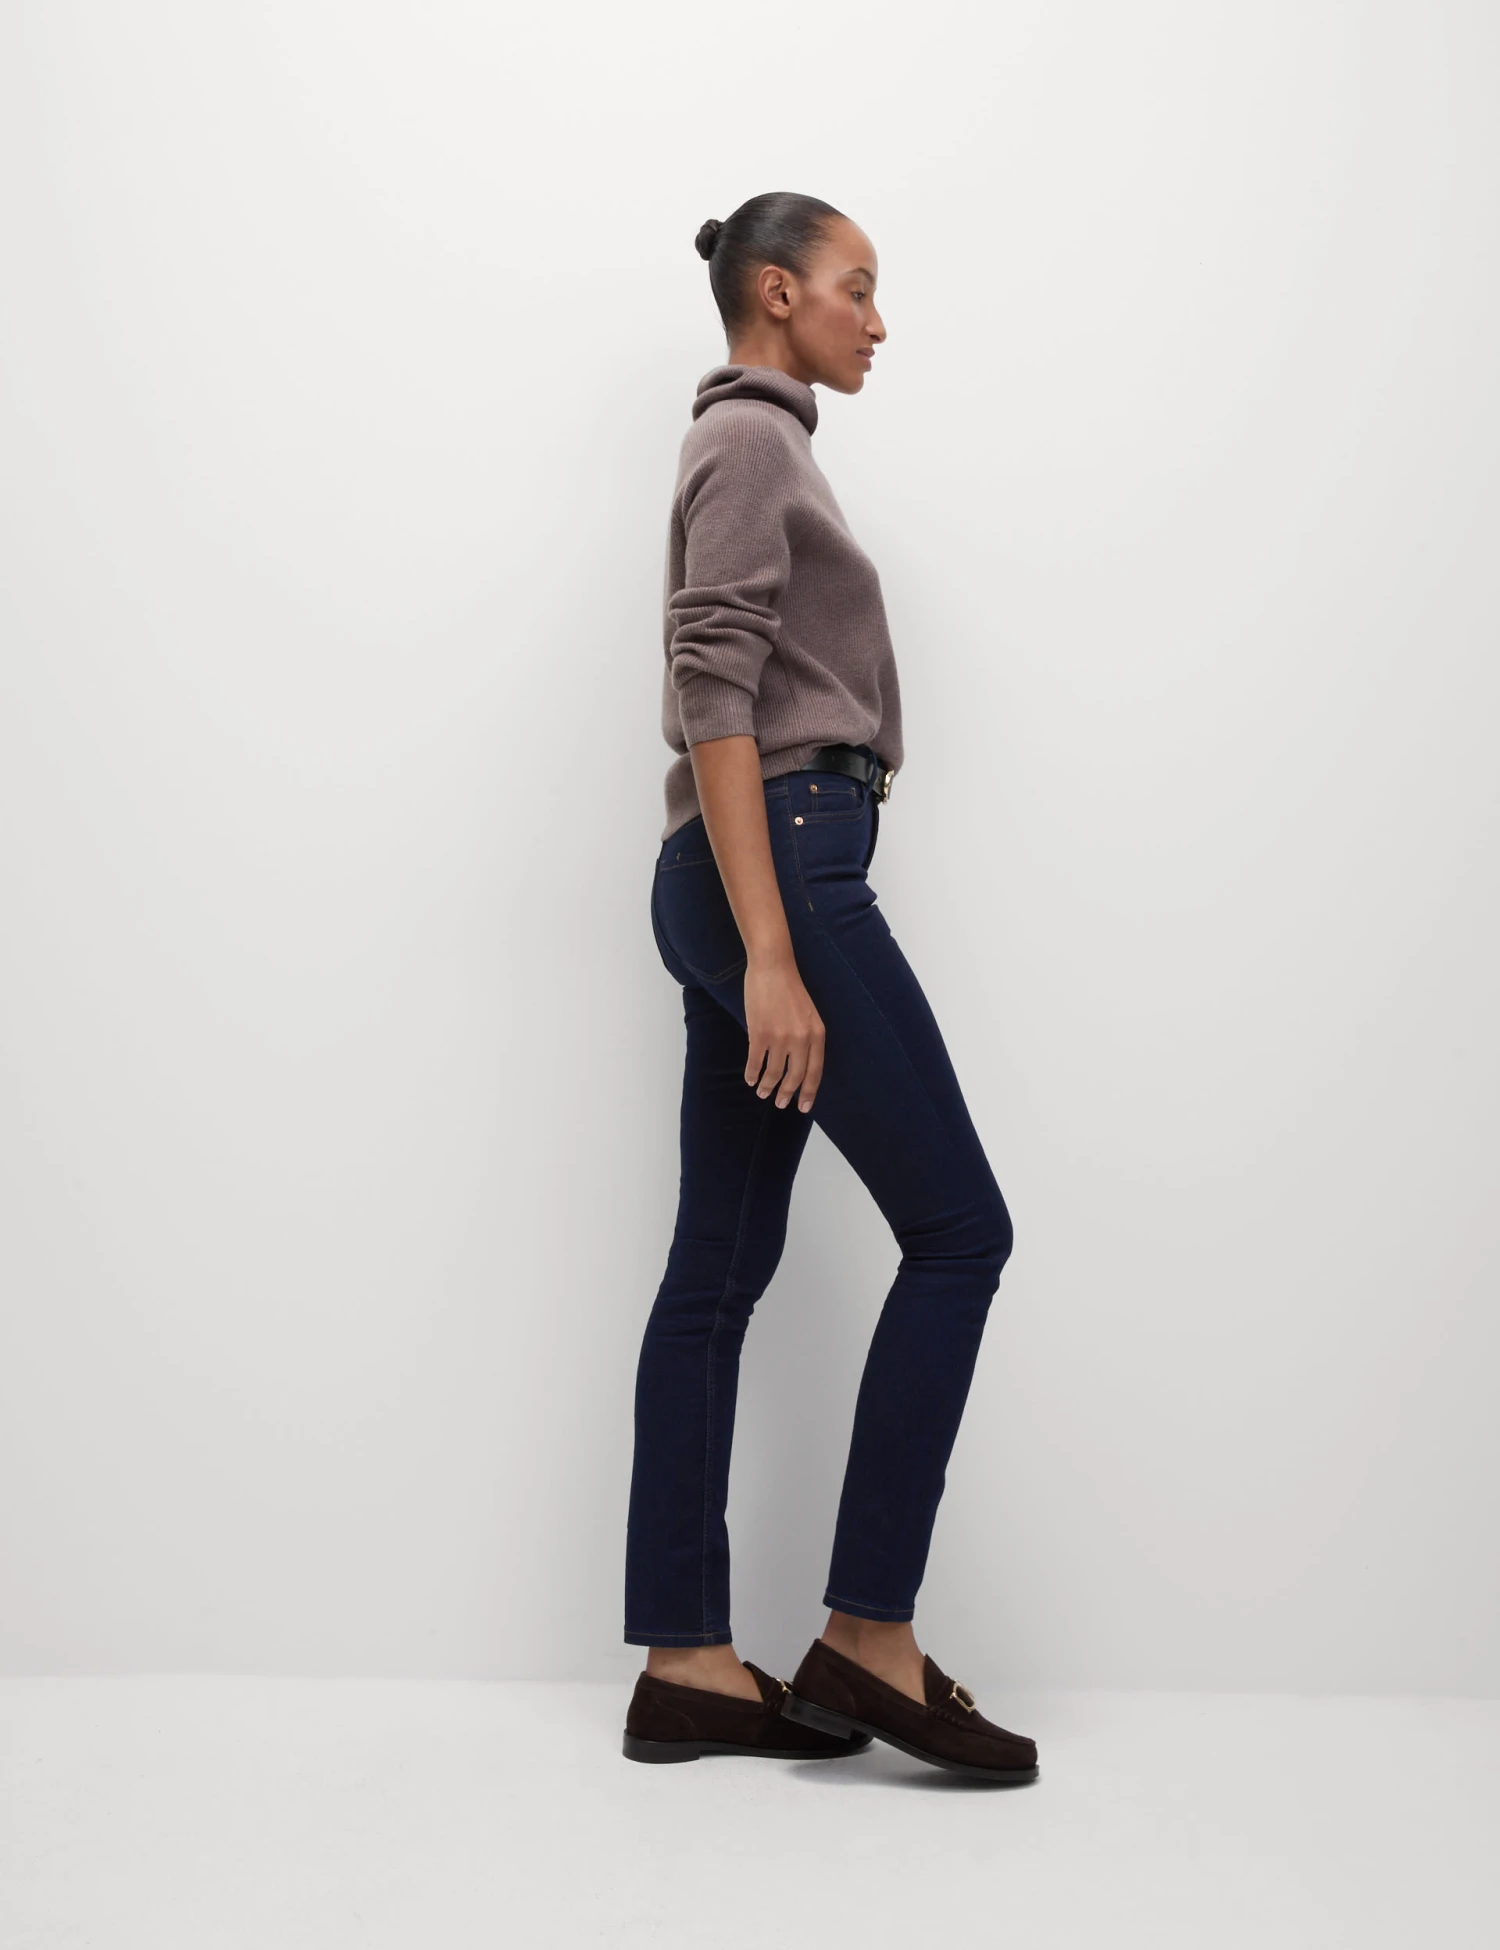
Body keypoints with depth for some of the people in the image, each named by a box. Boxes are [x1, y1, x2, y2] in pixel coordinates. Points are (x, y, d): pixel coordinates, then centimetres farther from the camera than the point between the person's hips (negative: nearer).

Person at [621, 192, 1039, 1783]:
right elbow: (716, 701, -17)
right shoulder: (750, 441, -6)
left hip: (754, 878, 10)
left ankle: (684, 1667, 11)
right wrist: (773, 952, -24)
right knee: (958, 1230, -6)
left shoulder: (758, 446, 24)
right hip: (777, 867, -10)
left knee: (721, 1266, 6)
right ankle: (867, 1636, 0)